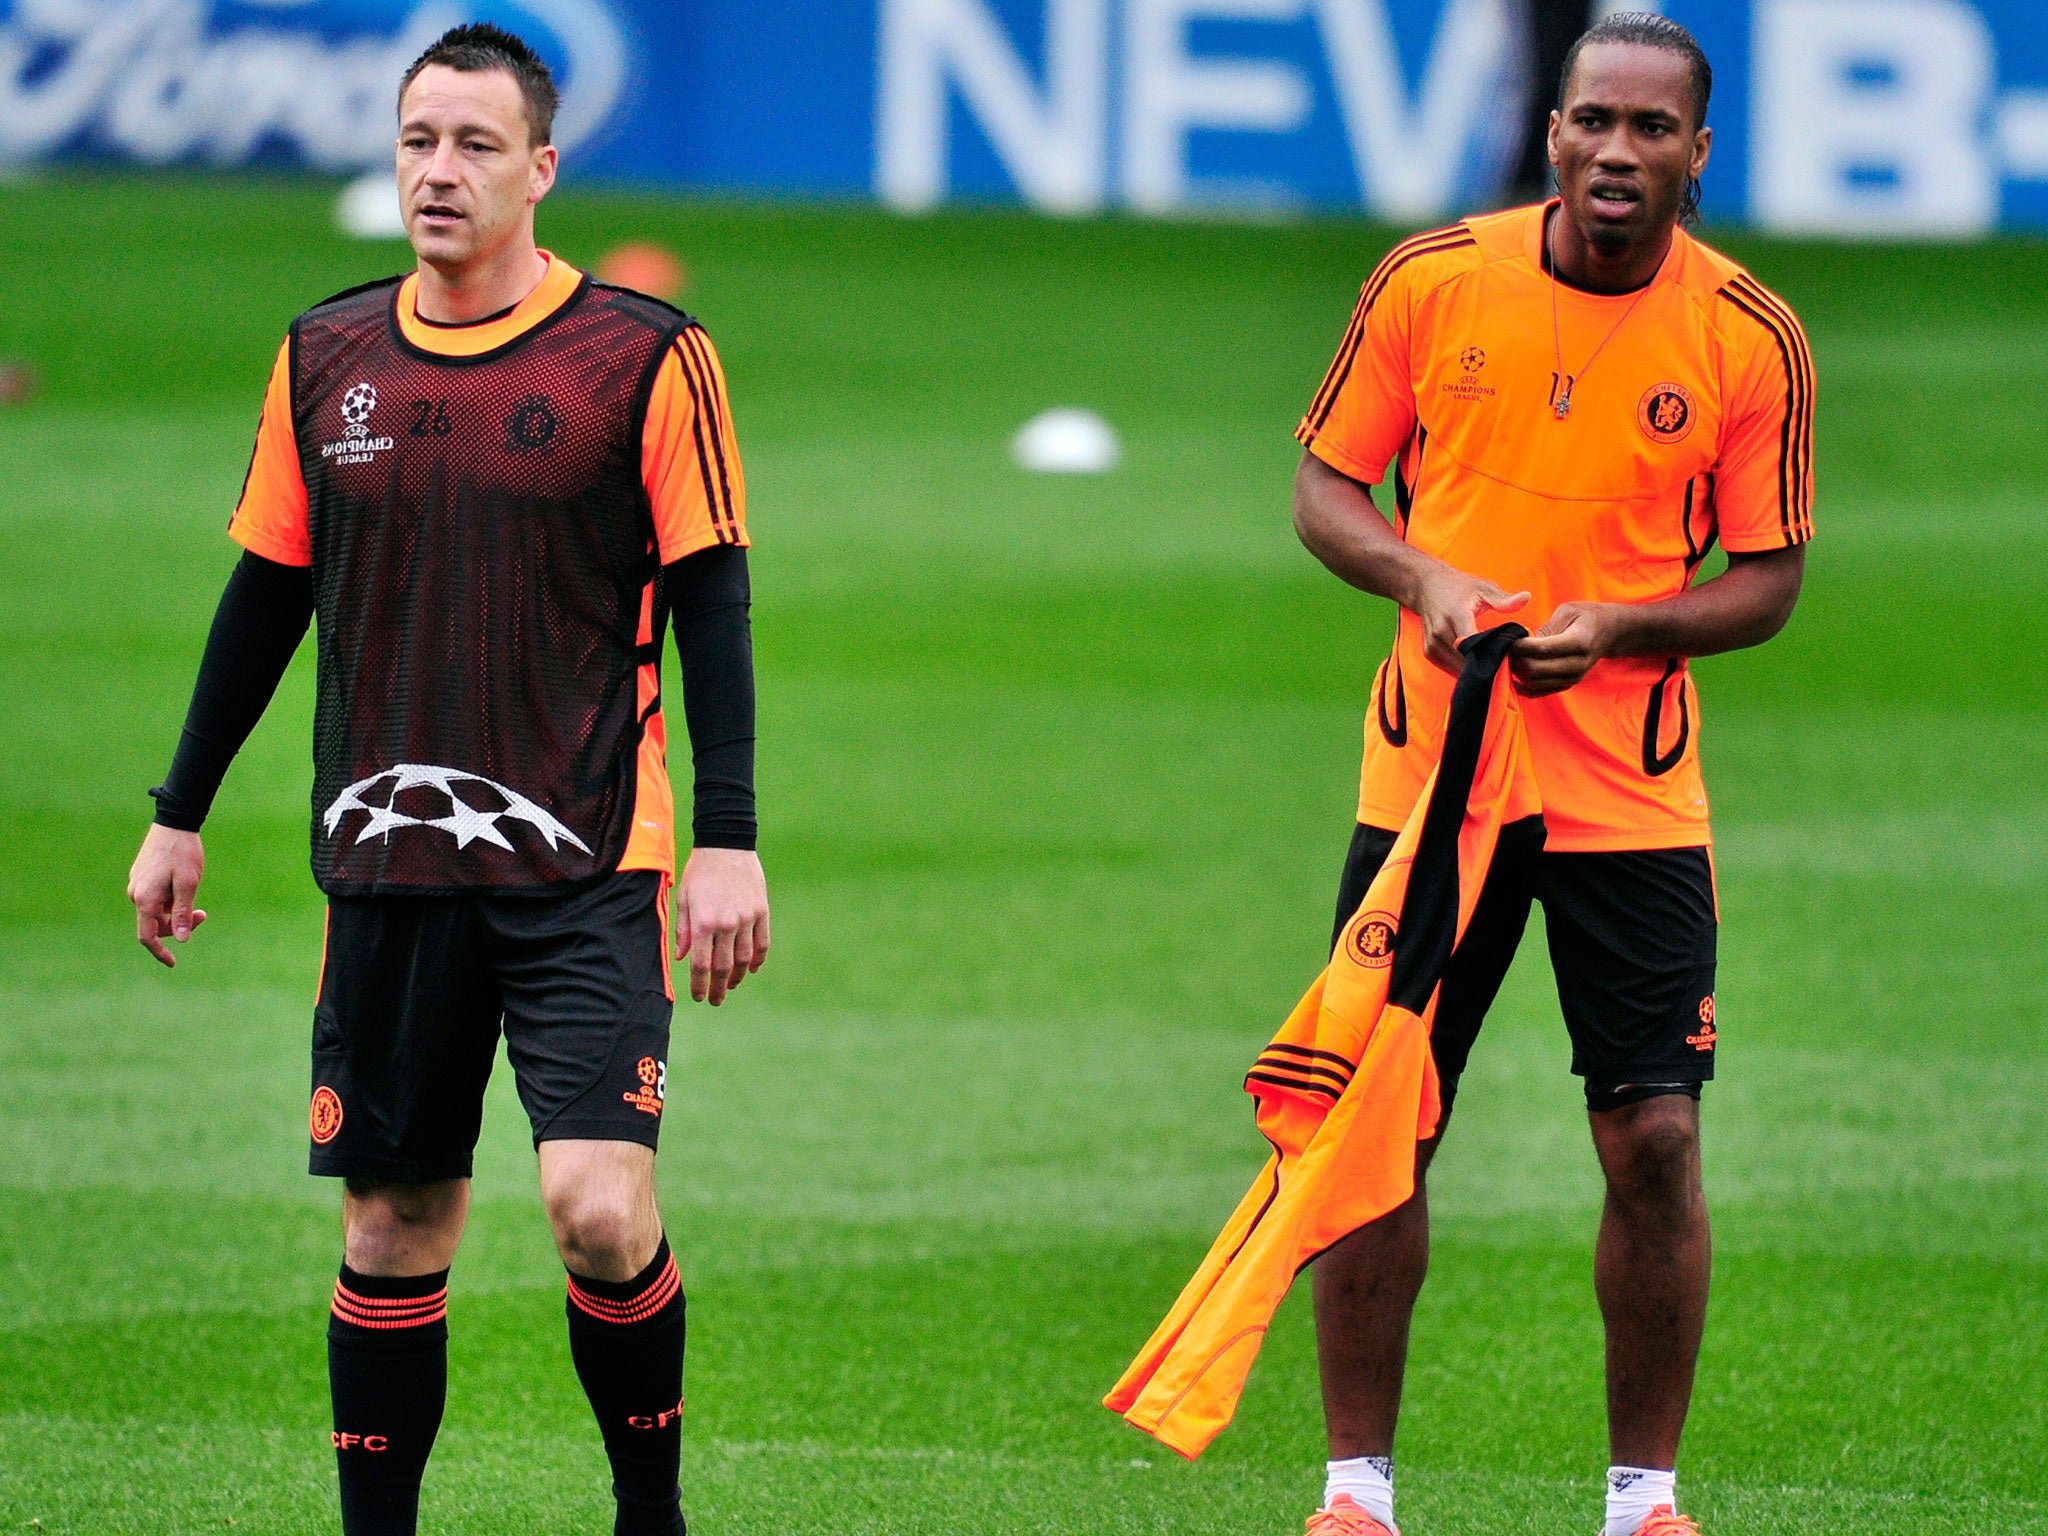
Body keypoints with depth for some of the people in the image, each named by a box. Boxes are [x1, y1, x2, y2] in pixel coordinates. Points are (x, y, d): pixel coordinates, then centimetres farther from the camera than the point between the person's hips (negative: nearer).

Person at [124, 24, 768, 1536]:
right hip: (388, 861, 4)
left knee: (601, 1212, -15)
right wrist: (180, 817, 18)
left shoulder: (647, 359, -4)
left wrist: (728, 843, -9)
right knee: (394, 1227, 5)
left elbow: (709, 605, -3)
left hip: (585, 862, -4)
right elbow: (267, 593, 16)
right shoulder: (327, 356, 8)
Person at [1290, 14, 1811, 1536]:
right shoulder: (1430, 282, -2)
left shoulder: (1752, 338, -4)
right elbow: (1327, 490, 6)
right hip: (1428, 773, 1)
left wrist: (1615, 625, -16)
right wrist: (1427, 580, -13)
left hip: (1634, 800, -1)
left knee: (1655, 1140, -5)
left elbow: (1768, 581, 1)